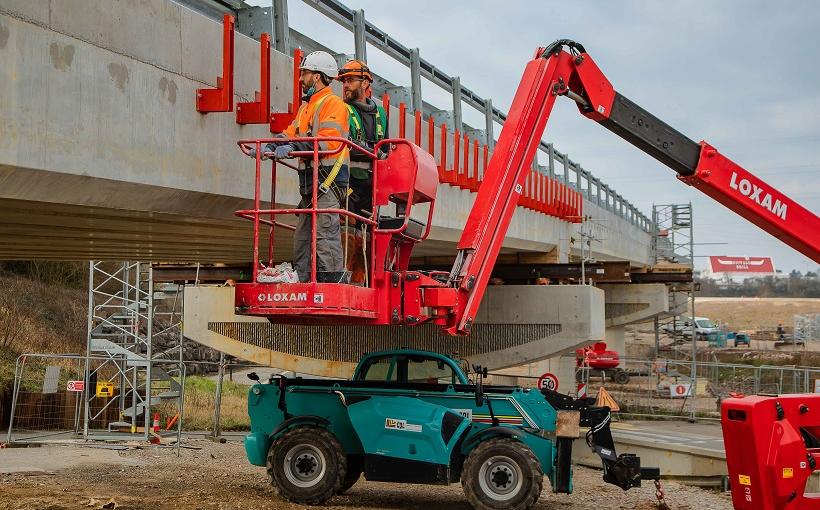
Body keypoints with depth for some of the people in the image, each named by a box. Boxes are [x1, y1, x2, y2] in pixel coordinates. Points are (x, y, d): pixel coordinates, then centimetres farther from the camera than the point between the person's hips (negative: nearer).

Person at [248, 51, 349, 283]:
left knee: (326, 234, -13)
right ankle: (302, 283, 15)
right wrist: (269, 148, -2)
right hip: (310, 180, 10)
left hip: (328, 178, -10)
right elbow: (291, 133, 17)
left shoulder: (333, 103, -6)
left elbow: (329, 141, -19)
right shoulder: (307, 105, 25)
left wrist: (293, 148, -27)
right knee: (302, 236, 10)